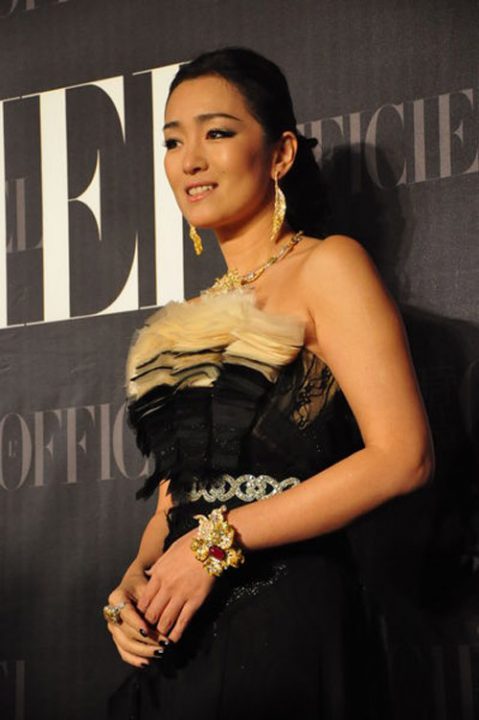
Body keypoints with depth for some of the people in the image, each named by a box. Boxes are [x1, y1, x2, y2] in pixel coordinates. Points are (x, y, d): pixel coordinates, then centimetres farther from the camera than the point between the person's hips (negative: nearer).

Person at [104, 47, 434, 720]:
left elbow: (403, 457, -13)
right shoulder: (196, 320, 18)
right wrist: (134, 582, -1)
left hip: (284, 631, -6)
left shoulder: (327, 267, -3)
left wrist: (221, 540, -13)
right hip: (179, 640, 6)